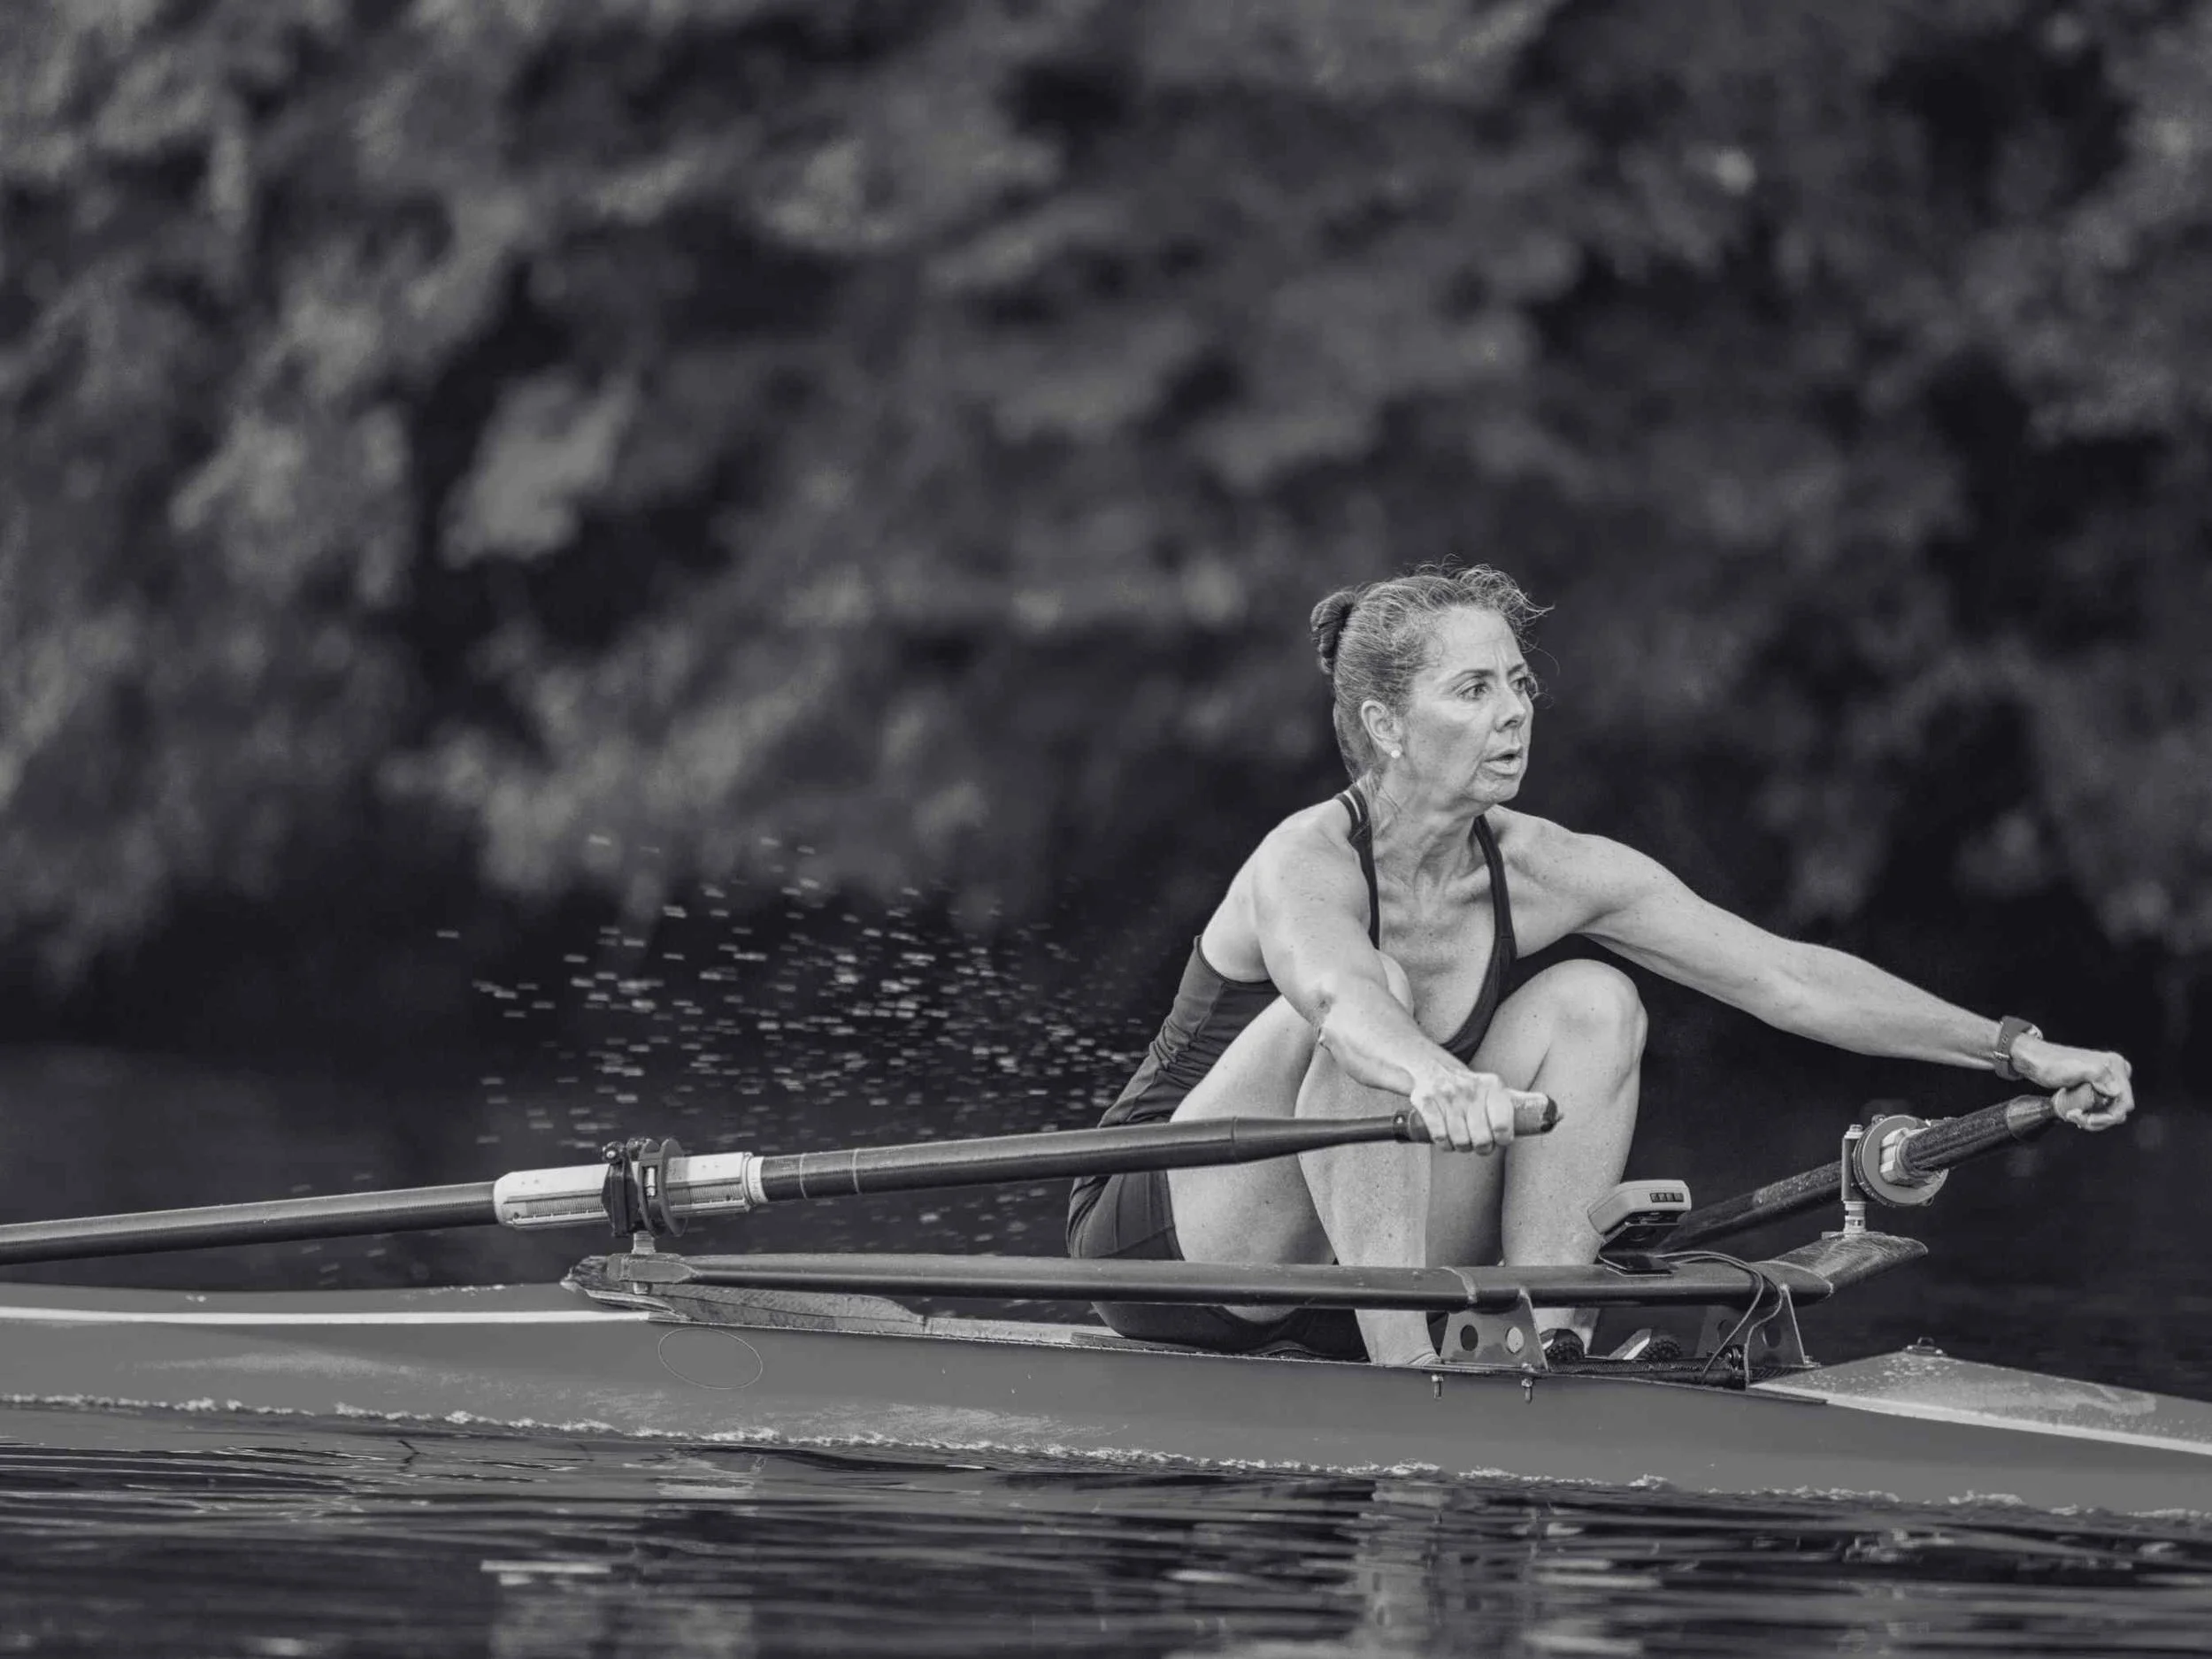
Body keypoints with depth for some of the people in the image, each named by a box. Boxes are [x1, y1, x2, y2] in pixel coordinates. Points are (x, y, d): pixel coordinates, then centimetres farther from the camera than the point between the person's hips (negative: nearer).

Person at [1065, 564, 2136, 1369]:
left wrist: (2020, 1053, -14)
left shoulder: (1544, 873, -7)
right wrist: (1436, 1078, -73)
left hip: (1342, 1270, 6)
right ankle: (1405, 1368, -33)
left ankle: (1538, 1339, -17)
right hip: (1163, 1250, -6)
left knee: (1592, 1003, -10)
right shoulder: (1306, 865, -25)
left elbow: (1784, 978, -8)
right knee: (1376, 995, -31)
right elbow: (1342, 997, -50)